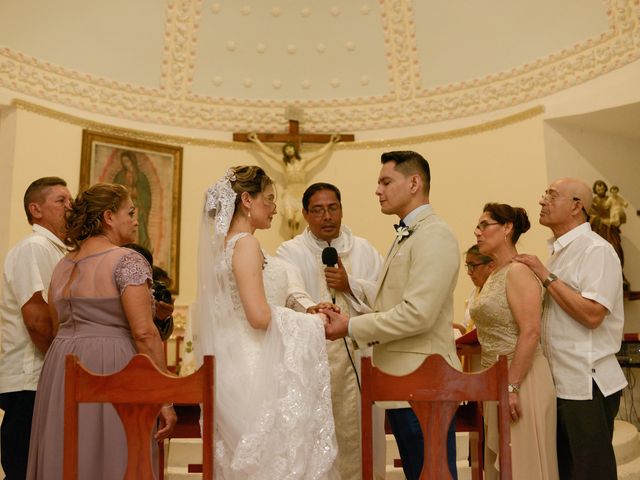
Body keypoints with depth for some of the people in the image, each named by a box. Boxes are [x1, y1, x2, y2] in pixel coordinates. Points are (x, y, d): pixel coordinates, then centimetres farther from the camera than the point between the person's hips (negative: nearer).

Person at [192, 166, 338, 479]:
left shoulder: (225, 243, 13)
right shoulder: (245, 243, -14)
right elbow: (259, 316, -22)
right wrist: (314, 322, -9)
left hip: (234, 365, 9)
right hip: (253, 369, -9)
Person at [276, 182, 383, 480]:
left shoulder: (363, 250, 12)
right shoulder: (290, 251, 3)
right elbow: (292, 292, -18)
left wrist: (350, 285, -10)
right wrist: (311, 309, -38)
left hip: (357, 355, 2)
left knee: (357, 432, 3)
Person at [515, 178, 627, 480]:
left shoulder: (596, 249, -13)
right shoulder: (559, 251, 14)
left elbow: (591, 314, -24)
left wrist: (546, 276, -18)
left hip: (586, 386, -9)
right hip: (560, 384, 9)